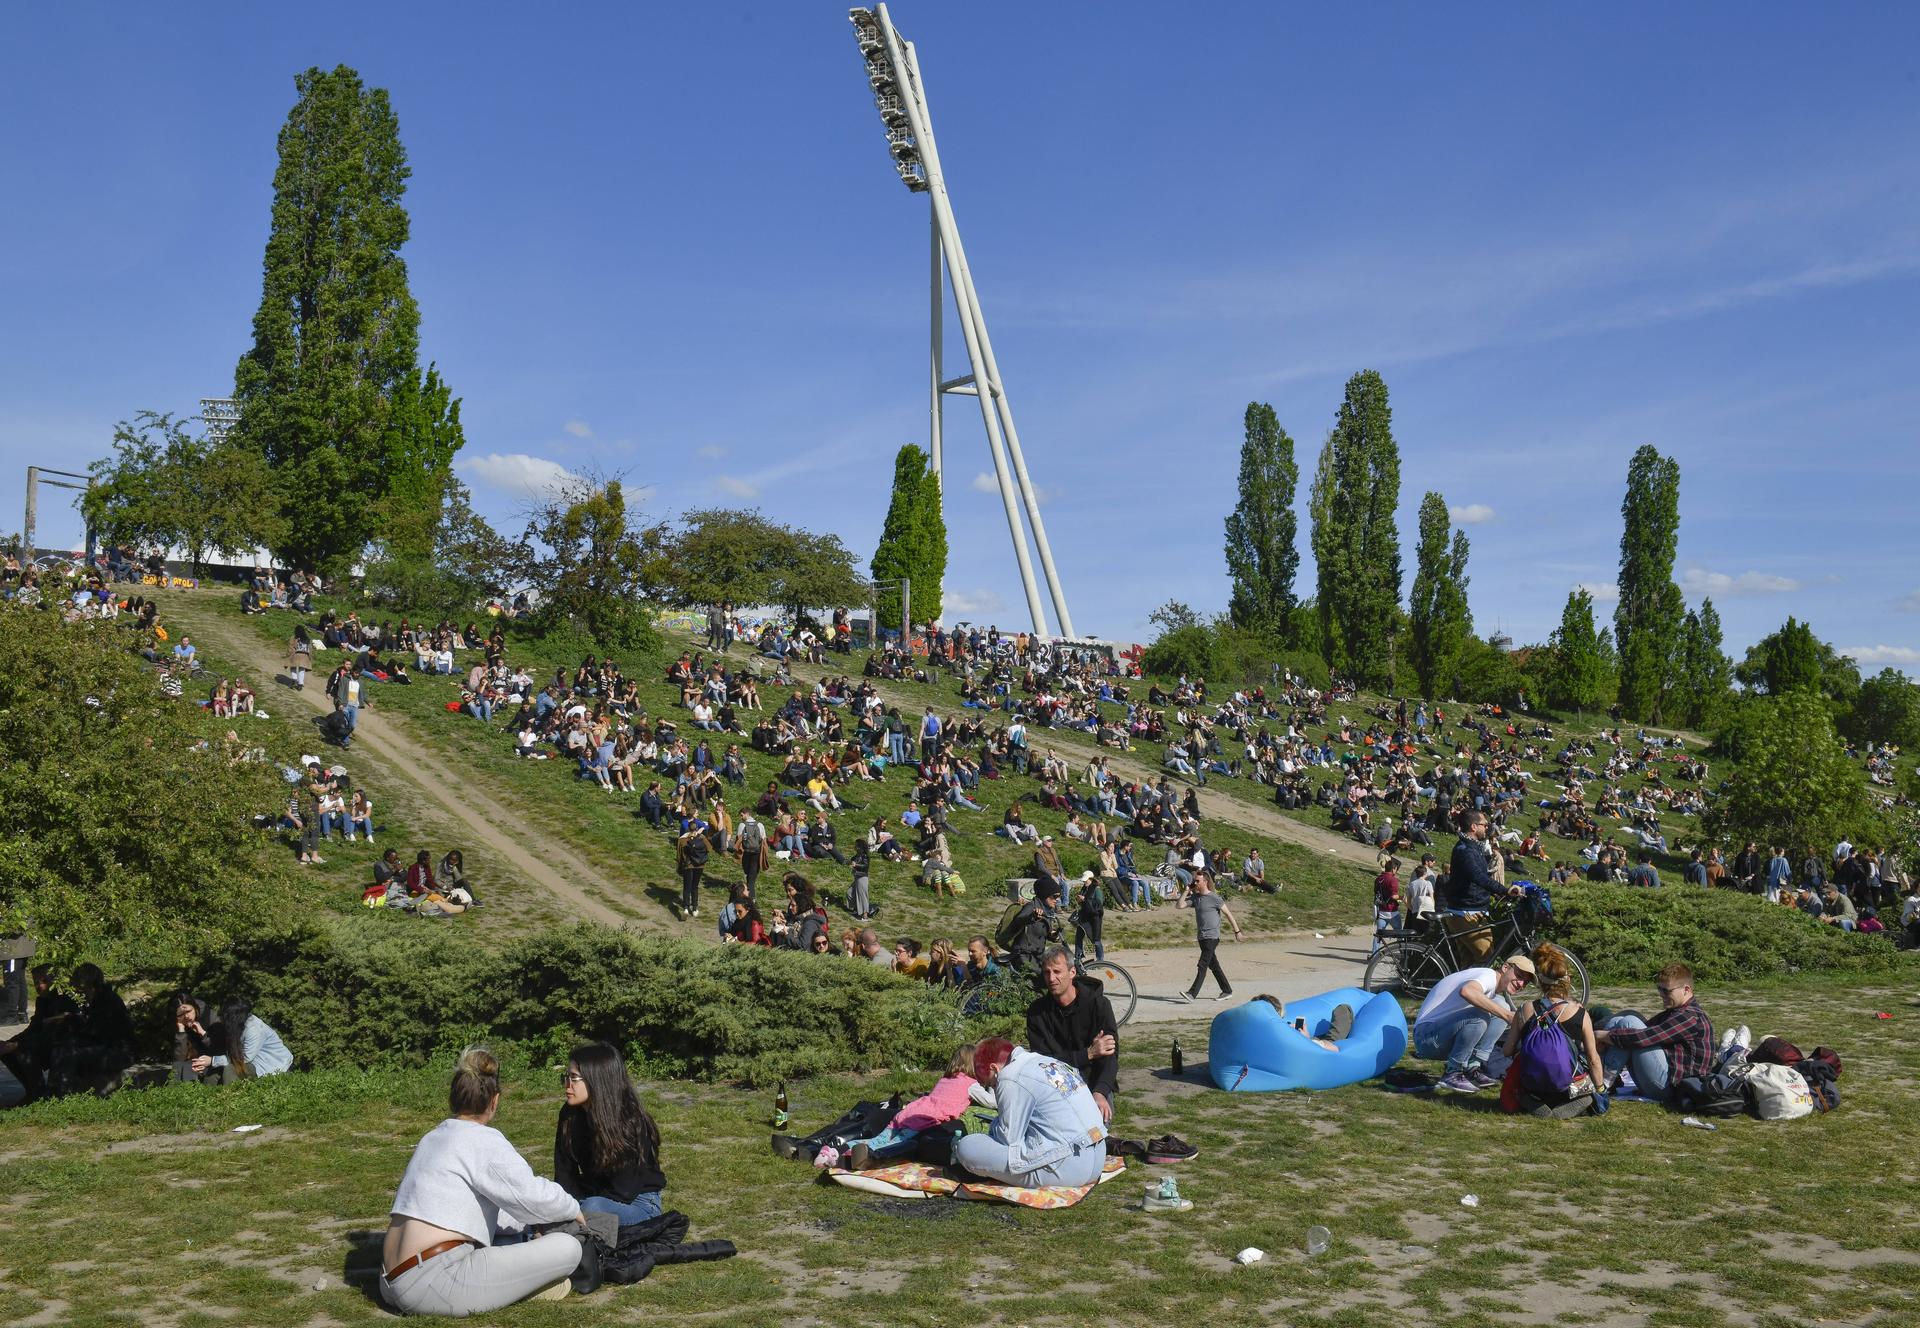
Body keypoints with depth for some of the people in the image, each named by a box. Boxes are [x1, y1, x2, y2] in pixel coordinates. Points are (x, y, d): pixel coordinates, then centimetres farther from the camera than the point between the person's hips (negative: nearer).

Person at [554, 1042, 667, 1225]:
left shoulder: (632, 1122, -23)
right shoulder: (569, 1116, -5)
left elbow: (623, 1191, -21)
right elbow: (565, 1176, -3)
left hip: (638, 1202, -5)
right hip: (595, 1195, 6)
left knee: (592, 1208, -36)